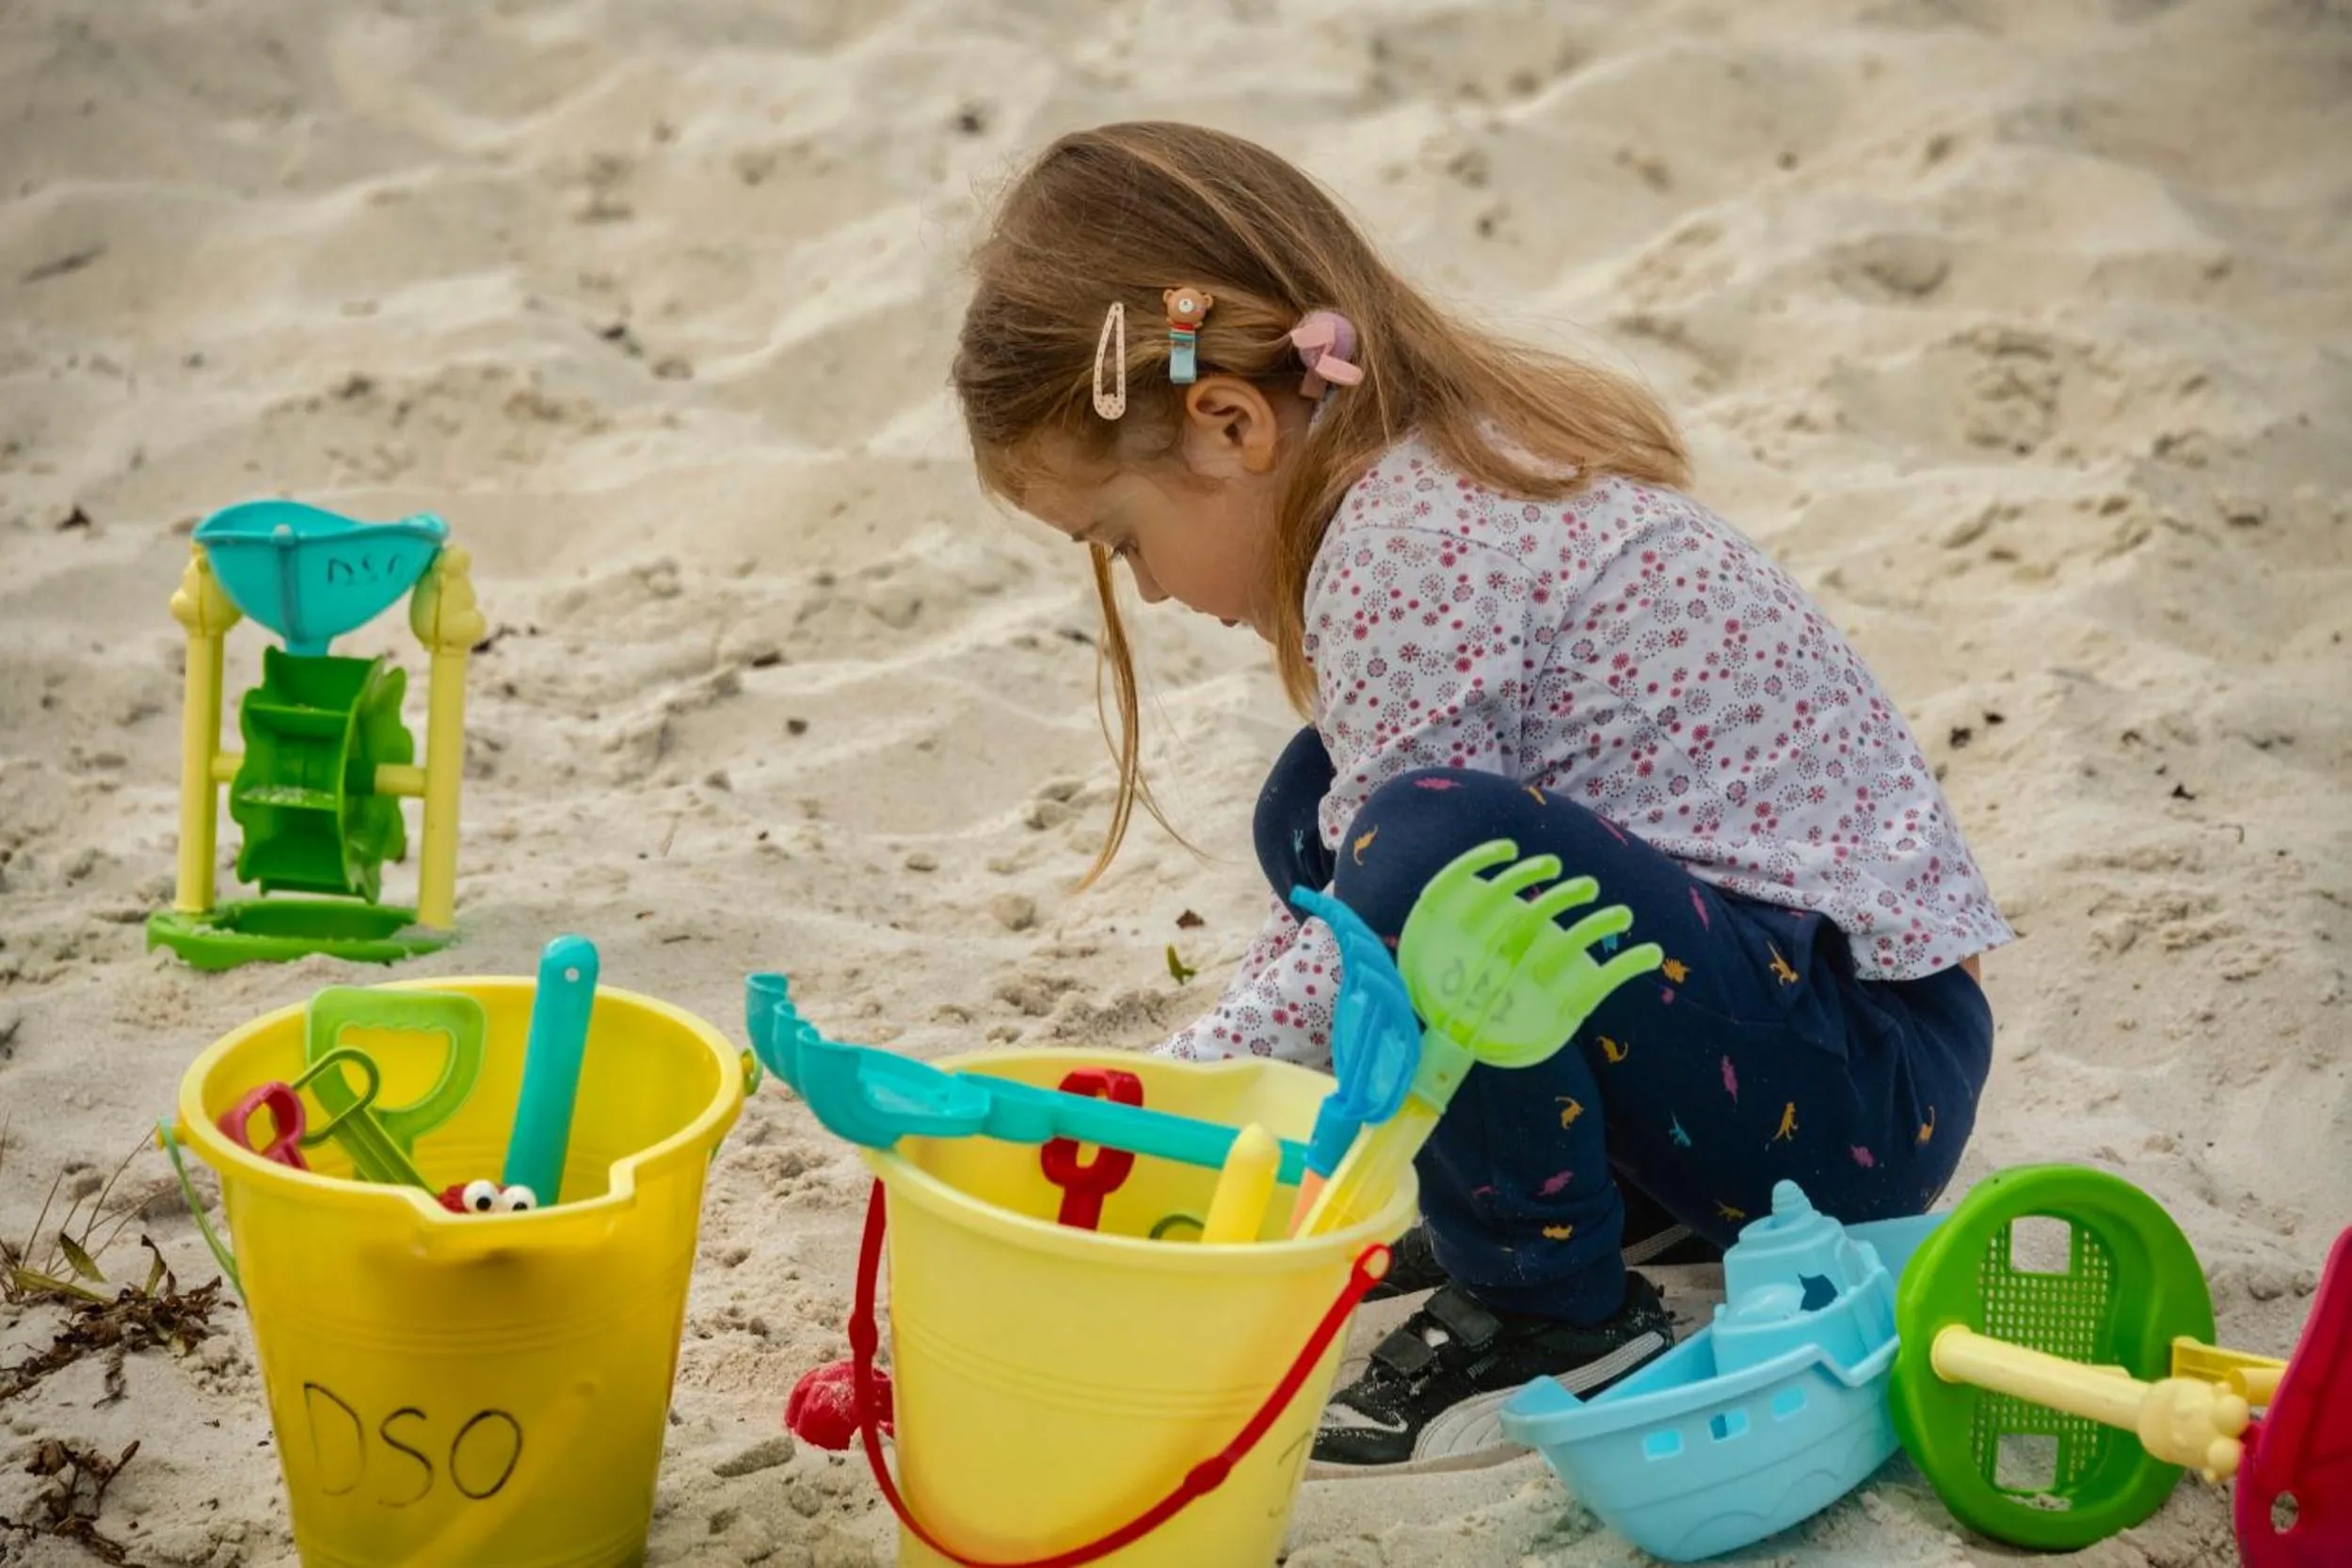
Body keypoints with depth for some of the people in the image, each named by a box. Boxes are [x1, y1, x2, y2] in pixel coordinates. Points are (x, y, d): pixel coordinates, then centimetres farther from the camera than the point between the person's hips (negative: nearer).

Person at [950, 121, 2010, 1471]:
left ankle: (1557, 1318, -10)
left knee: (1430, 850, -33)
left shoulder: (1408, 551, -20)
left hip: (1866, 1091, -10)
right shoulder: (1447, 457, 9)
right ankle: (1613, 1190, 10)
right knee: (1321, 807, 14)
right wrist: (1168, 1087, 11)